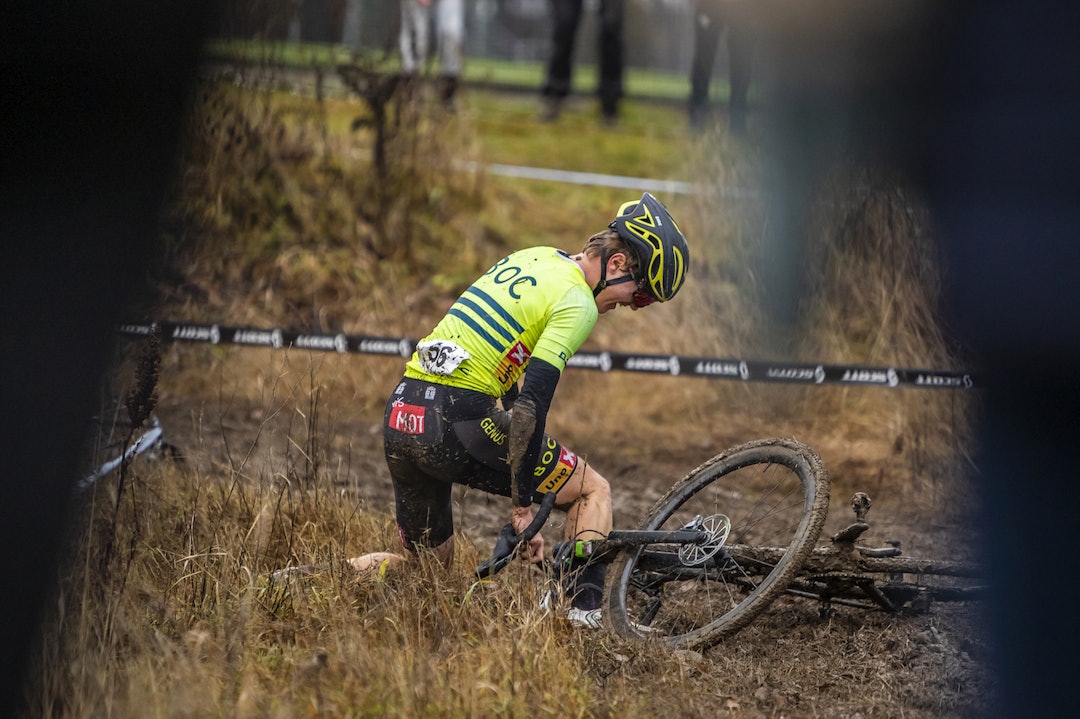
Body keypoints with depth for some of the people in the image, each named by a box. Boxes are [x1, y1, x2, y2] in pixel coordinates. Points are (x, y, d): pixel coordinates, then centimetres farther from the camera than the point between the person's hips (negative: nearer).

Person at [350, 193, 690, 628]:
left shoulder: (533, 258, 19)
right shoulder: (577, 303, -7)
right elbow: (531, 404, -16)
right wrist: (523, 506, -12)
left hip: (400, 420, 8)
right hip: (456, 421, -8)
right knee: (593, 491, 10)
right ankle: (583, 613, -6)